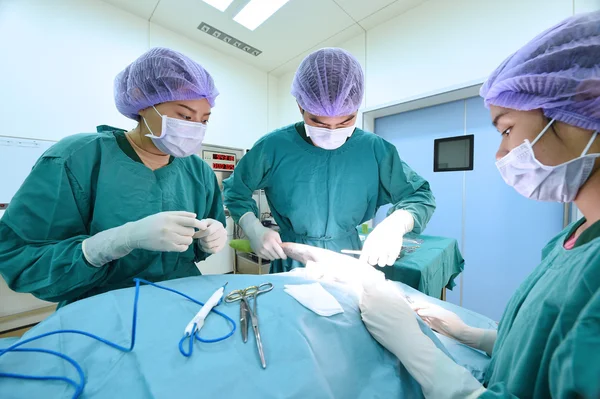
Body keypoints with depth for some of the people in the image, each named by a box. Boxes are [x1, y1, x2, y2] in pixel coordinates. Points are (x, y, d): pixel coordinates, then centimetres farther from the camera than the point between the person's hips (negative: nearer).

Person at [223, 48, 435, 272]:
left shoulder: (374, 149, -6)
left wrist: (395, 224, -18)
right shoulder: (273, 147, -9)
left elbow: (420, 196, 2)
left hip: (350, 262, 1)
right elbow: (235, 191, 5)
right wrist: (254, 230, -11)